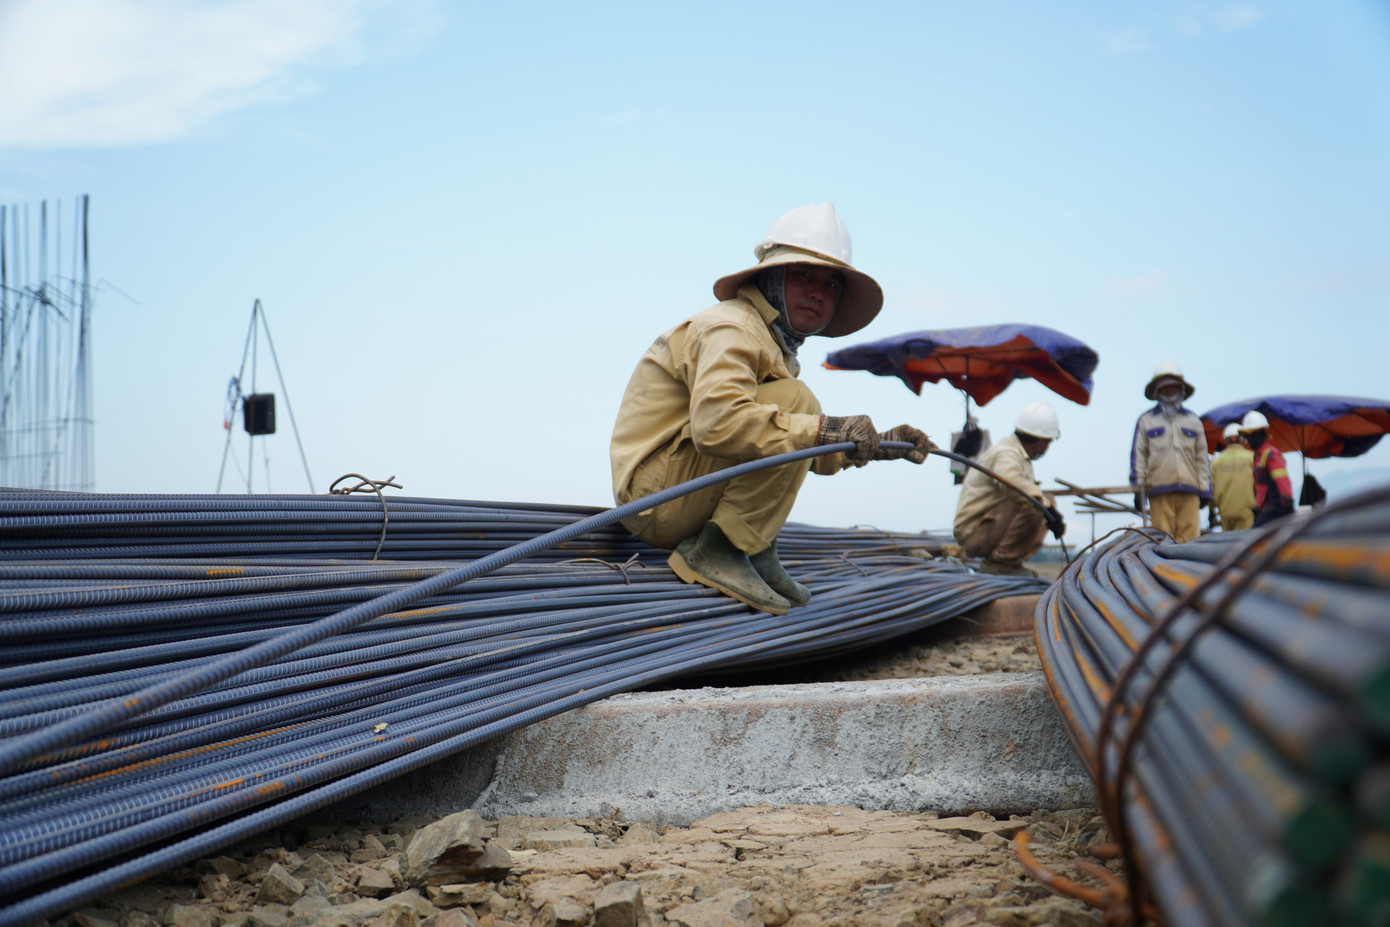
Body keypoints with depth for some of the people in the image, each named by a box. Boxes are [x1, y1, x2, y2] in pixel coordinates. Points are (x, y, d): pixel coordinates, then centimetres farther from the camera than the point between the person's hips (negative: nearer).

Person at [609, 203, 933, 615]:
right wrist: (822, 429, -30)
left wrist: (878, 445, 11)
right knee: (793, 401, -21)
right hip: (656, 498, -10)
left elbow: (806, 451, 24)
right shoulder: (732, 327, -14)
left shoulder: (773, 343, 19)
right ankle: (714, 552, -19)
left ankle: (757, 556, 6)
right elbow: (717, 423, -33)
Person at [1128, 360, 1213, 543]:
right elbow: (1138, 456, 8)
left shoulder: (1192, 420, 19)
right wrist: (1138, 488, -1)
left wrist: (1204, 489, 10)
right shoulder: (1146, 421, 12)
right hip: (1159, 492, -2)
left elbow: (1202, 457, 18)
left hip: (1189, 490, 2)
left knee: (1190, 539, -6)